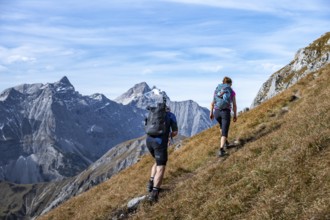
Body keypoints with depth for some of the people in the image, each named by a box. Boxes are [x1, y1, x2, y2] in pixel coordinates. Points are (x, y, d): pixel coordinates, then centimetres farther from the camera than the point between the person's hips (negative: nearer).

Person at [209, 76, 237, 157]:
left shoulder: (217, 89, 10)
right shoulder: (232, 92, 3)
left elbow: (212, 103, 9)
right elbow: (234, 105, 3)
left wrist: (211, 112, 18)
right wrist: (235, 115, 14)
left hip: (216, 112, 4)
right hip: (225, 112, -4)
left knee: (222, 125, 34)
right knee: (224, 132, -3)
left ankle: (225, 141, 41)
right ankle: (221, 150, -18)